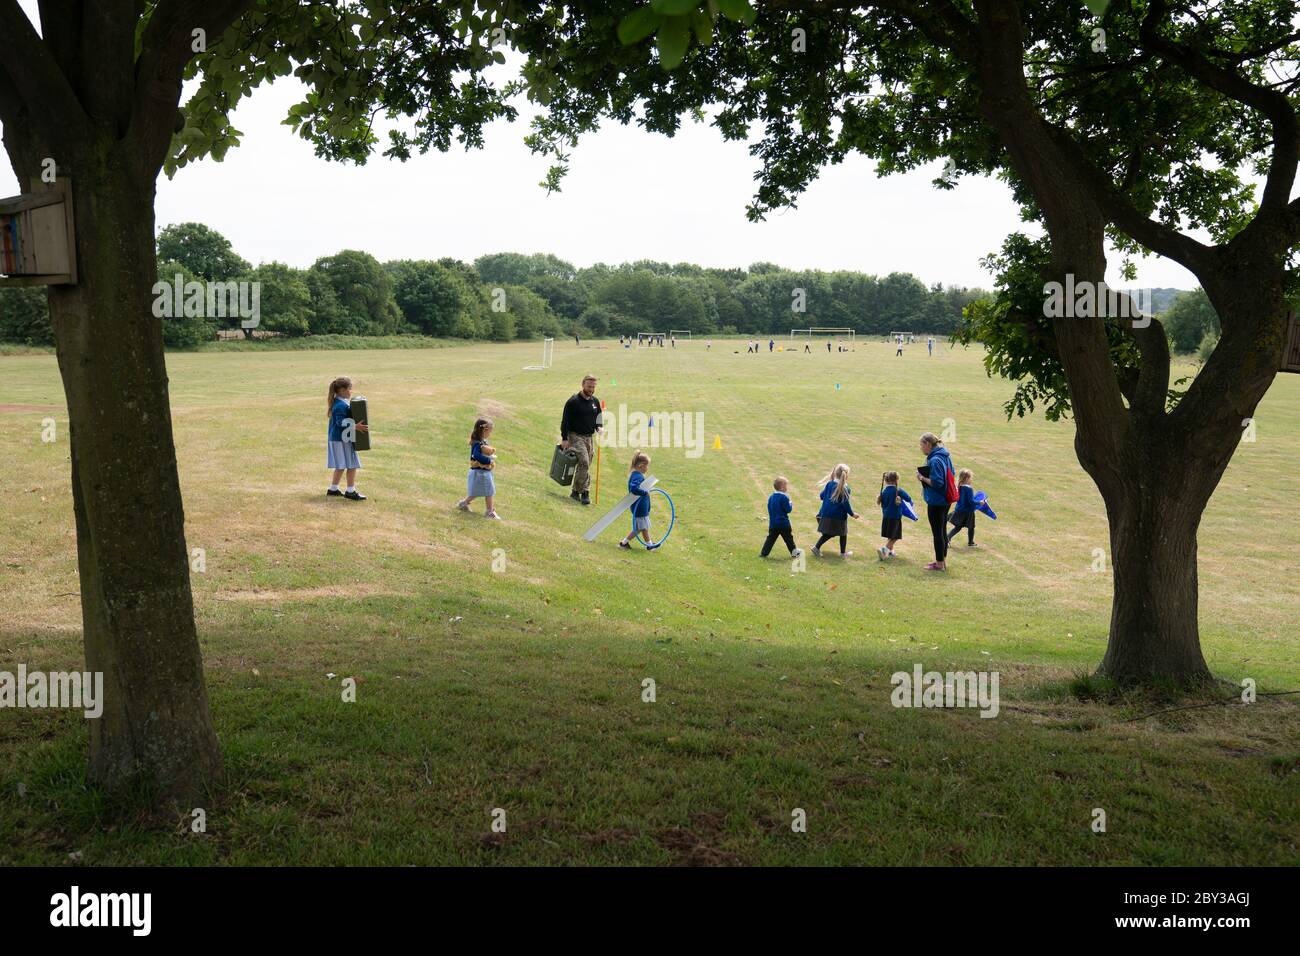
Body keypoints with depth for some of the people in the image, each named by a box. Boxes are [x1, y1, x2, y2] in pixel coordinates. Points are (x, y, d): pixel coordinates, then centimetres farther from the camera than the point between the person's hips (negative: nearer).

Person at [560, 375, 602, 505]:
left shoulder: (595, 401, 9)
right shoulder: (573, 401, -9)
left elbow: (598, 418, 20)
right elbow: (565, 421, -8)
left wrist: (599, 428, -2)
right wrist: (564, 439, -12)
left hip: (590, 437, 6)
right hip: (576, 436, -6)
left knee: (584, 466, 7)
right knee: (584, 463, -18)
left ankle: (576, 491, 18)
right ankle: (585, 492, -14)